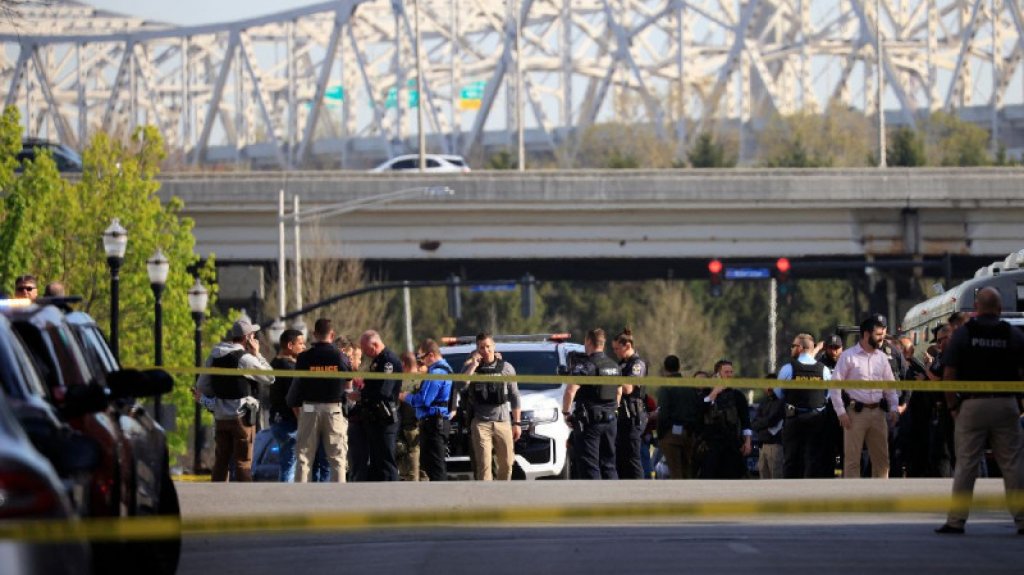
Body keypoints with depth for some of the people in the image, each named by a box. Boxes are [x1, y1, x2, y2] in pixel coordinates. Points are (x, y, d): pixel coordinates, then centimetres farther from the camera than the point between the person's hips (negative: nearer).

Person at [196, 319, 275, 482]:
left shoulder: (214, 357, 7)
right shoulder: (245, 359, -14)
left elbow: (202, 386, 10)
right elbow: (269, 377, -7)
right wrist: (257, 355, -2)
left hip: (220, 416, 6)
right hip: (242, 416, -6)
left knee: (221, 461, 13)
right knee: (243, 462, -2)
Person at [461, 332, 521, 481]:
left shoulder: (506, 367, 7)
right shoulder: (471, 367, 5)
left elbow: (514, 396, 9)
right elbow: (460, 385, -13)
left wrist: (516, 423, 5)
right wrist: (473, 365, -13)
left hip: (503, 422, 2)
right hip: (480, 423, -2)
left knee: (506, 464, 6)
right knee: (483, 464, -10)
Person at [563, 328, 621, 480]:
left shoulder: (584, 365, -13)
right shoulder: (614, 366, 12)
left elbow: (570, 391, -22)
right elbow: (619, 392, 22)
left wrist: (566, 412, -10)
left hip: (589, 421, -7)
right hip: (610, 421, 7)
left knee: (590, 467, -5)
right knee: (609, 465, 14)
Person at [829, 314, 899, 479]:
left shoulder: (882, 357, 11)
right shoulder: (849, 356, -5)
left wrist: (894, 408, 3)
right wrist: (841, 412, -11)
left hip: (877, 411, 5)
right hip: (856, 412, -5)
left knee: (881, 457, 6)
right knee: (852, 459, -3)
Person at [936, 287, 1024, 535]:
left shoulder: (962, 334, -2)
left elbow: (949, 374, -5)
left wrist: (953, 405, 5)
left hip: (972, 404, -1)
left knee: (965, 465, 3)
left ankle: (956, 521, 3)